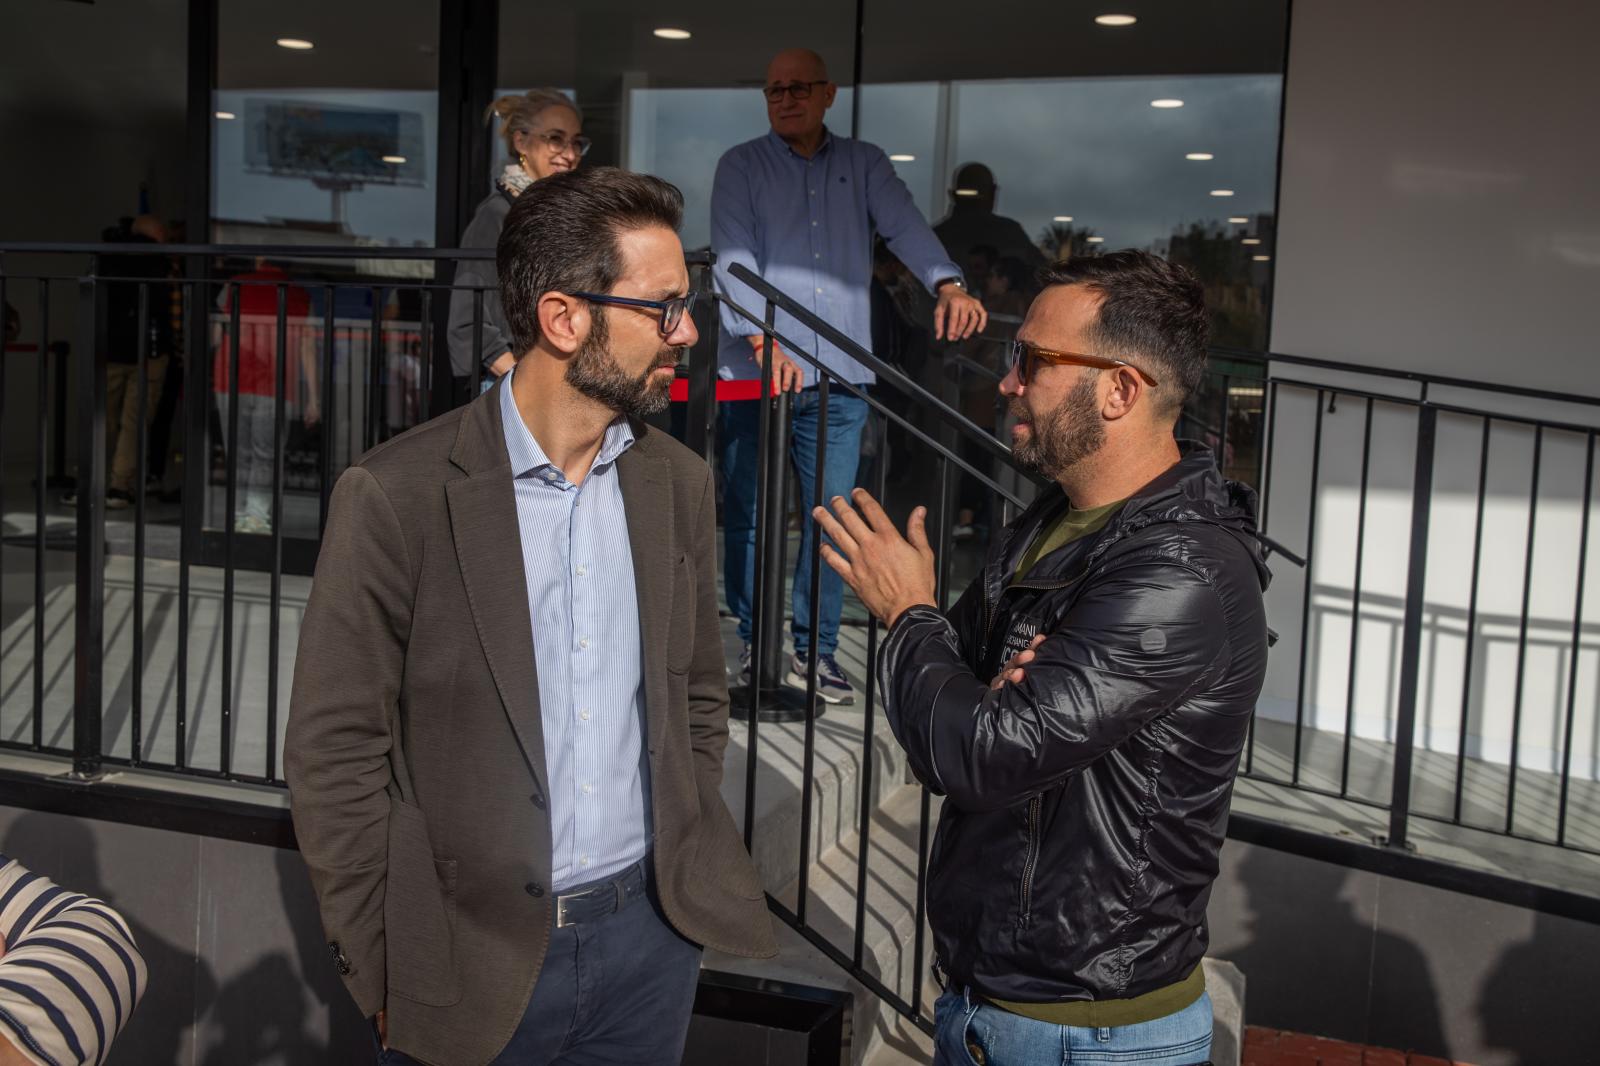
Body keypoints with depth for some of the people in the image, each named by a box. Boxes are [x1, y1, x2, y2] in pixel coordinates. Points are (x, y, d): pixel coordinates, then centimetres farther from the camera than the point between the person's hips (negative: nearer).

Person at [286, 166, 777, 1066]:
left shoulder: (679, 483, 1)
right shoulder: (398, 495, -14)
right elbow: (334, 750, -10)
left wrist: (693, 870, 7)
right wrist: (384, 974, -7)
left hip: (651, 933, 4)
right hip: (468, 958, -4)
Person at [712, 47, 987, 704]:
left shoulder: (864, 165, 14)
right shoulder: (741, 166, 7)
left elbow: (905, 227, -1)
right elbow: (734, 256, -6)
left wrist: (948, 285, -22)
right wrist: (761, 337, -22)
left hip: (839, 377, 2)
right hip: (757, 372, -1)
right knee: (749, 518, 2)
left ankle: (814, 651, 11)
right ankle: (754, 643, 15)